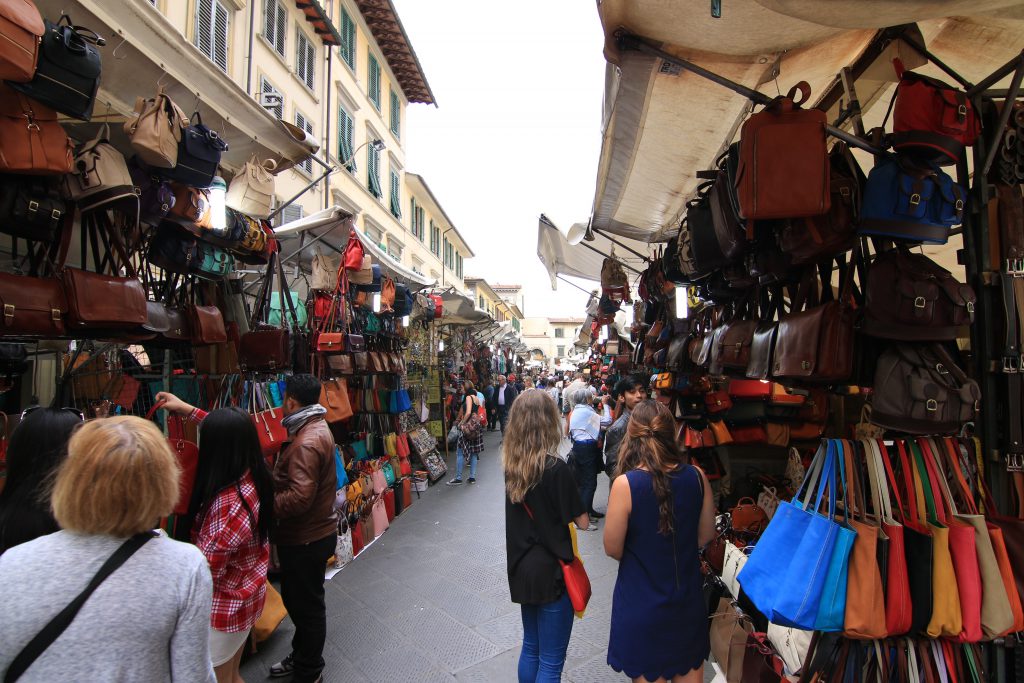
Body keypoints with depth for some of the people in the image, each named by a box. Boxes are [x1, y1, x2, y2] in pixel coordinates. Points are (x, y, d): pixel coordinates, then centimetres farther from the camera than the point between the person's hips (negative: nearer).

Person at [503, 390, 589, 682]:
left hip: (522, 568, 7)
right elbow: (582, 522, -14)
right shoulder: (556, 468, -23)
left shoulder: (511, 464, -4)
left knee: (531, 647, 24)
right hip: (552, 571, -7)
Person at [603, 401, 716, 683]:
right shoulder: (696, 476, -13)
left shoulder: (625, 484, -25)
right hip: (687, 597, 4)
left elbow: (613, 549, -13)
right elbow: (706, 534, 2)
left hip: (642, 602, -3)